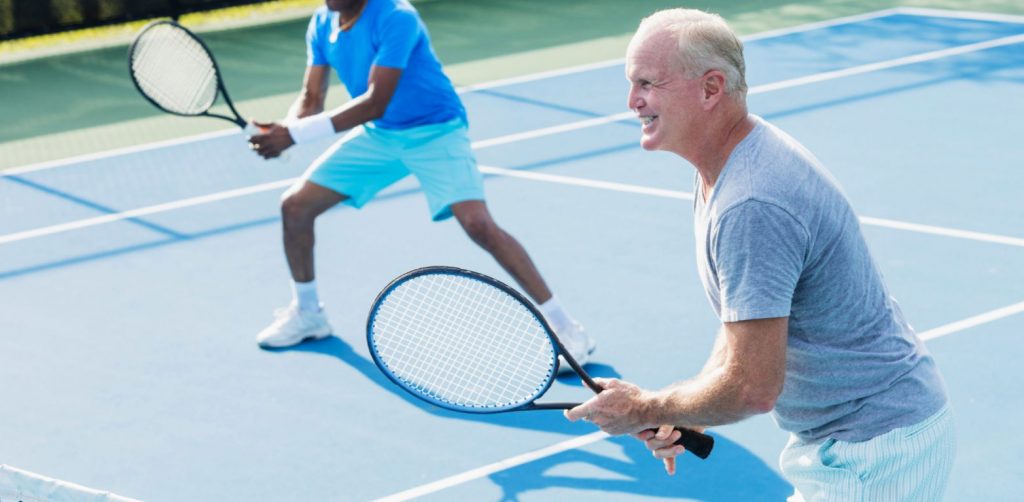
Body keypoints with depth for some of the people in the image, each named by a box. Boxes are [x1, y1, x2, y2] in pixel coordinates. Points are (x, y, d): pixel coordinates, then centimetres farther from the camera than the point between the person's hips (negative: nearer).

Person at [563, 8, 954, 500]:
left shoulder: (751, 208, -29)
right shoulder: (721, 171, 5)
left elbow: (753, 389, -28)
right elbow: (746, 315, 16)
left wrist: (642, 411, -12)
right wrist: (682, 417, 4)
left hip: (872, 455, -10)